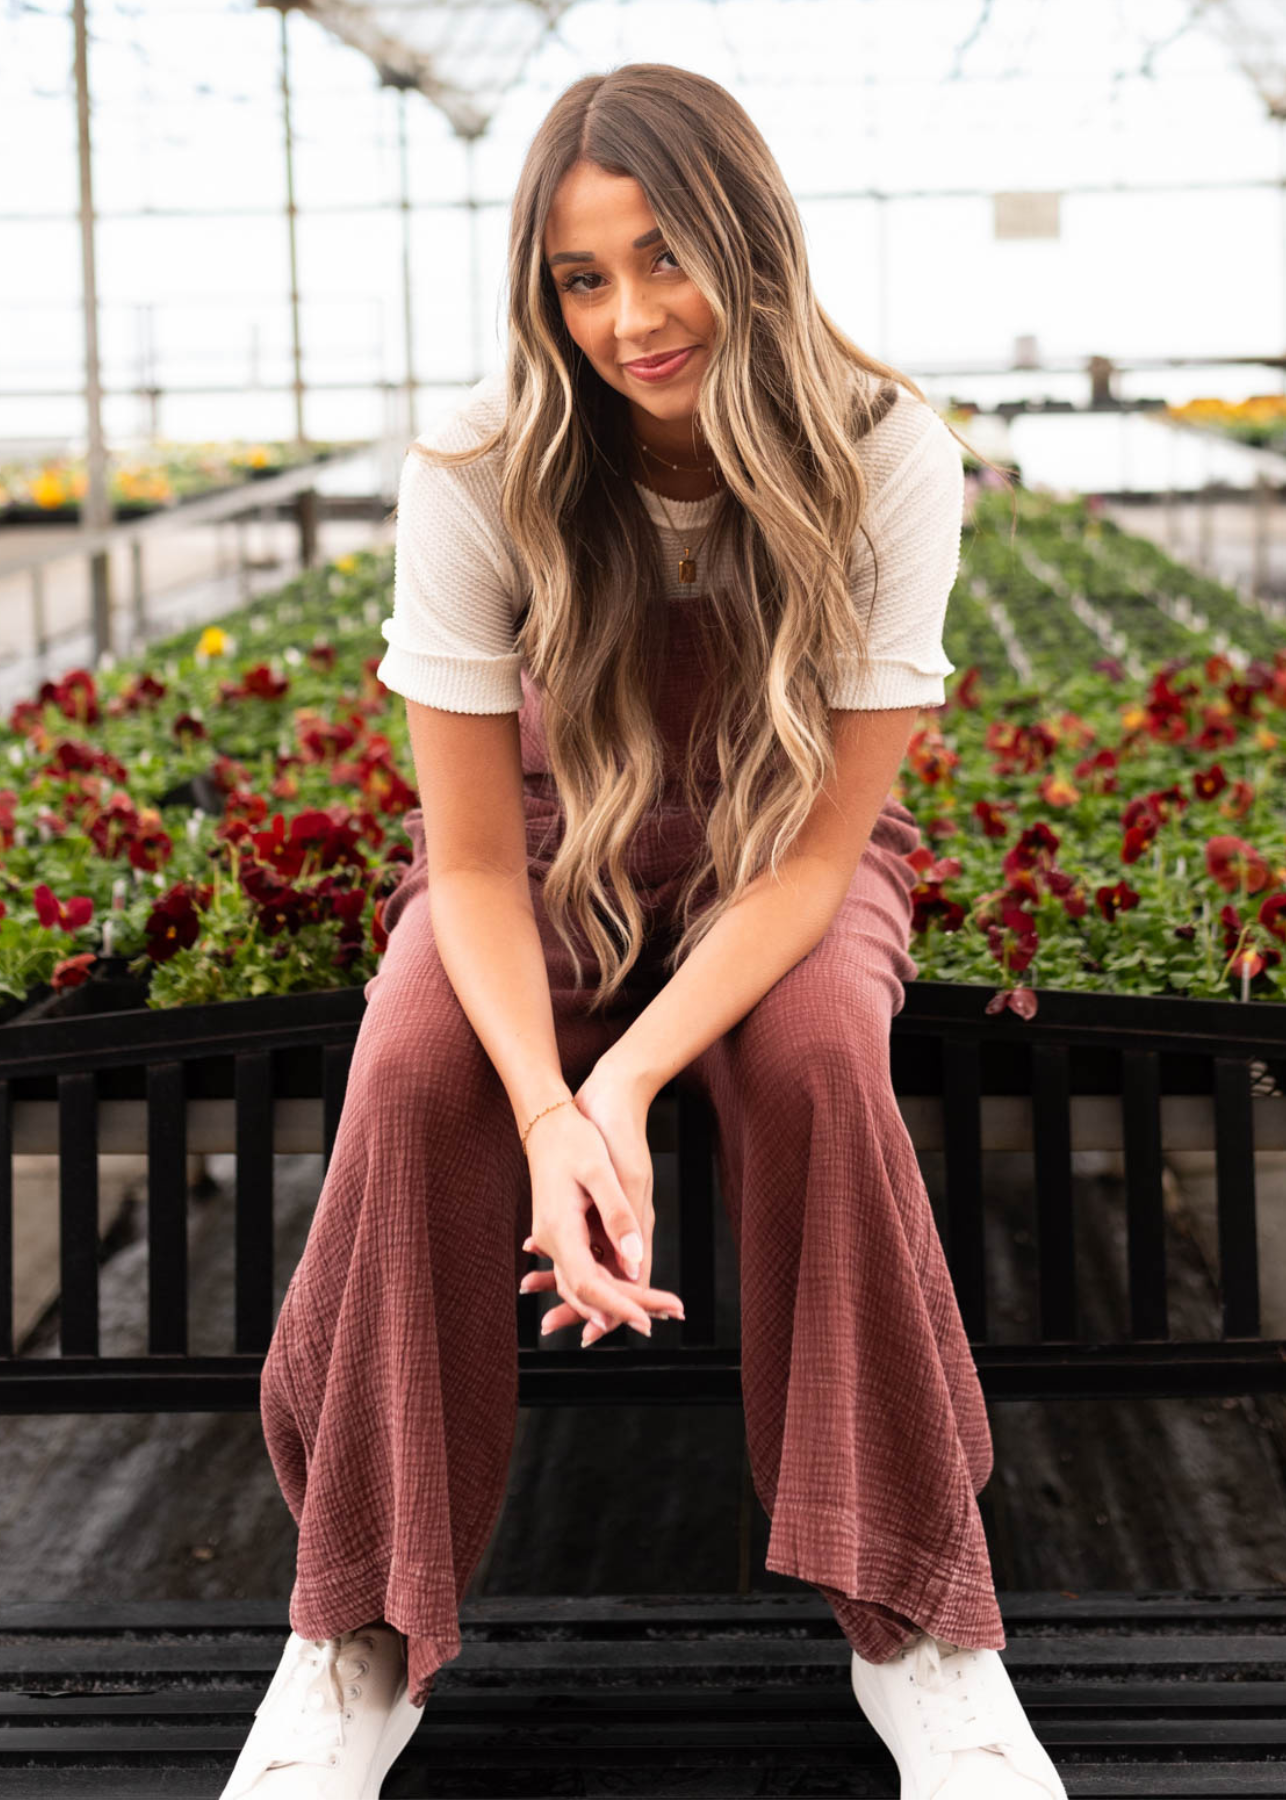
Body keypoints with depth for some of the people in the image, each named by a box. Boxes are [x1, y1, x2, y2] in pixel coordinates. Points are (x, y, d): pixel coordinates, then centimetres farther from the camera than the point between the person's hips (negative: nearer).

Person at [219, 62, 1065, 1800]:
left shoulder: (888, 459, -24)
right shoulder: (483, 474, -23)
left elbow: (821, 845, -22)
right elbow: (473, 857, -18)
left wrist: (625, 1084, -36)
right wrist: (547, 1108, -36)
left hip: (782, 861, 0)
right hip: (553, 841, 1)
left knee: (821, 1055, -34)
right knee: (414, 1071, -31)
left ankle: (922, 1629, -19)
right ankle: (364, 1632, -15)